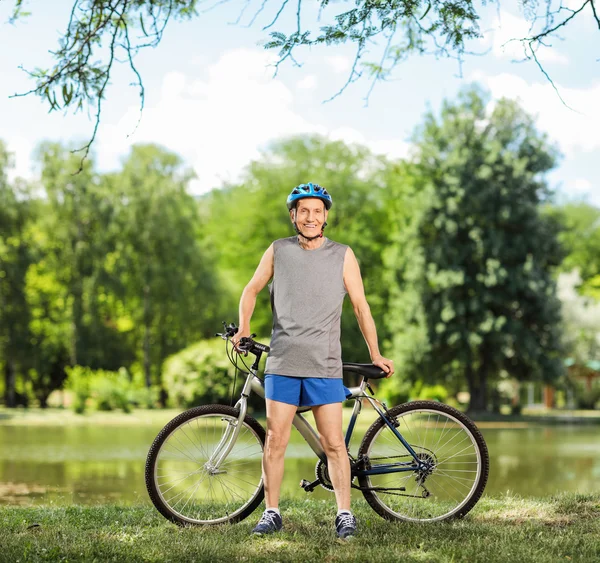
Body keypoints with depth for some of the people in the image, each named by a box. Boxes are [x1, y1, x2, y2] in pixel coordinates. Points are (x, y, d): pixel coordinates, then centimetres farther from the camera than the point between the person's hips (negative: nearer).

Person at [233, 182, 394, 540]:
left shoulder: (342, 256, 5)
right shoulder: (278, 251, 8)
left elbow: (361, 306, 6)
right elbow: (252, 289, 17)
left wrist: (376, 355, 4)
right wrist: (244, 327, 1)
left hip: (325, 366, -1)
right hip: (282, 363, 1)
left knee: (334, 443, -2)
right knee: (276, 440, 1)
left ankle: (345, 514, 6)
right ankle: (272, 514, 12)